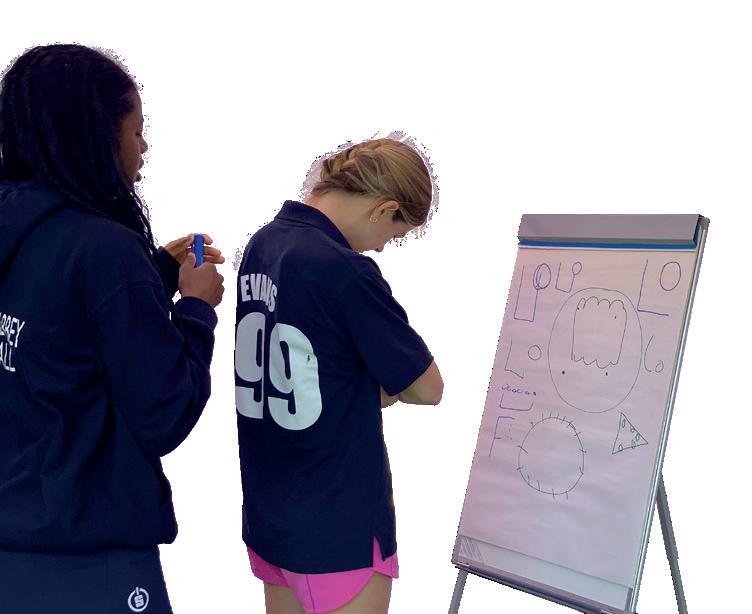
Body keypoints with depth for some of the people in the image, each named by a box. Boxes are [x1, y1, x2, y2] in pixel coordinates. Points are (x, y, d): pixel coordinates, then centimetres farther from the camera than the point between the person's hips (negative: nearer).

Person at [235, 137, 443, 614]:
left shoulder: (261, 245, 2)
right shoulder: (346, 273, -23)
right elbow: (427, 389, -15)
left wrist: (364, 388, 1)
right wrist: (382, 387, 4)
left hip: (267, 516, 8)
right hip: (337, 530, -8)